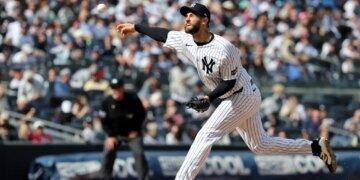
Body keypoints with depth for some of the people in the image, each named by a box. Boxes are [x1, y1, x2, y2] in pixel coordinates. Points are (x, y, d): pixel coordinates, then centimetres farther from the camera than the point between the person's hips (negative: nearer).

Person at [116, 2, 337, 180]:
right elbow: (163, 34, 9)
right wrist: (135, 27, 12)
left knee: (206, 136, -13)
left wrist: (209, 98, -32)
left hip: (243, 96, -9)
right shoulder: (187, 41, -5)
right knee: (260, 145, 15)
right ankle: (317, 146, 20)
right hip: (243, 98, 9)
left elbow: (230, 82, -21)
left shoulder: (223, 49, -28)